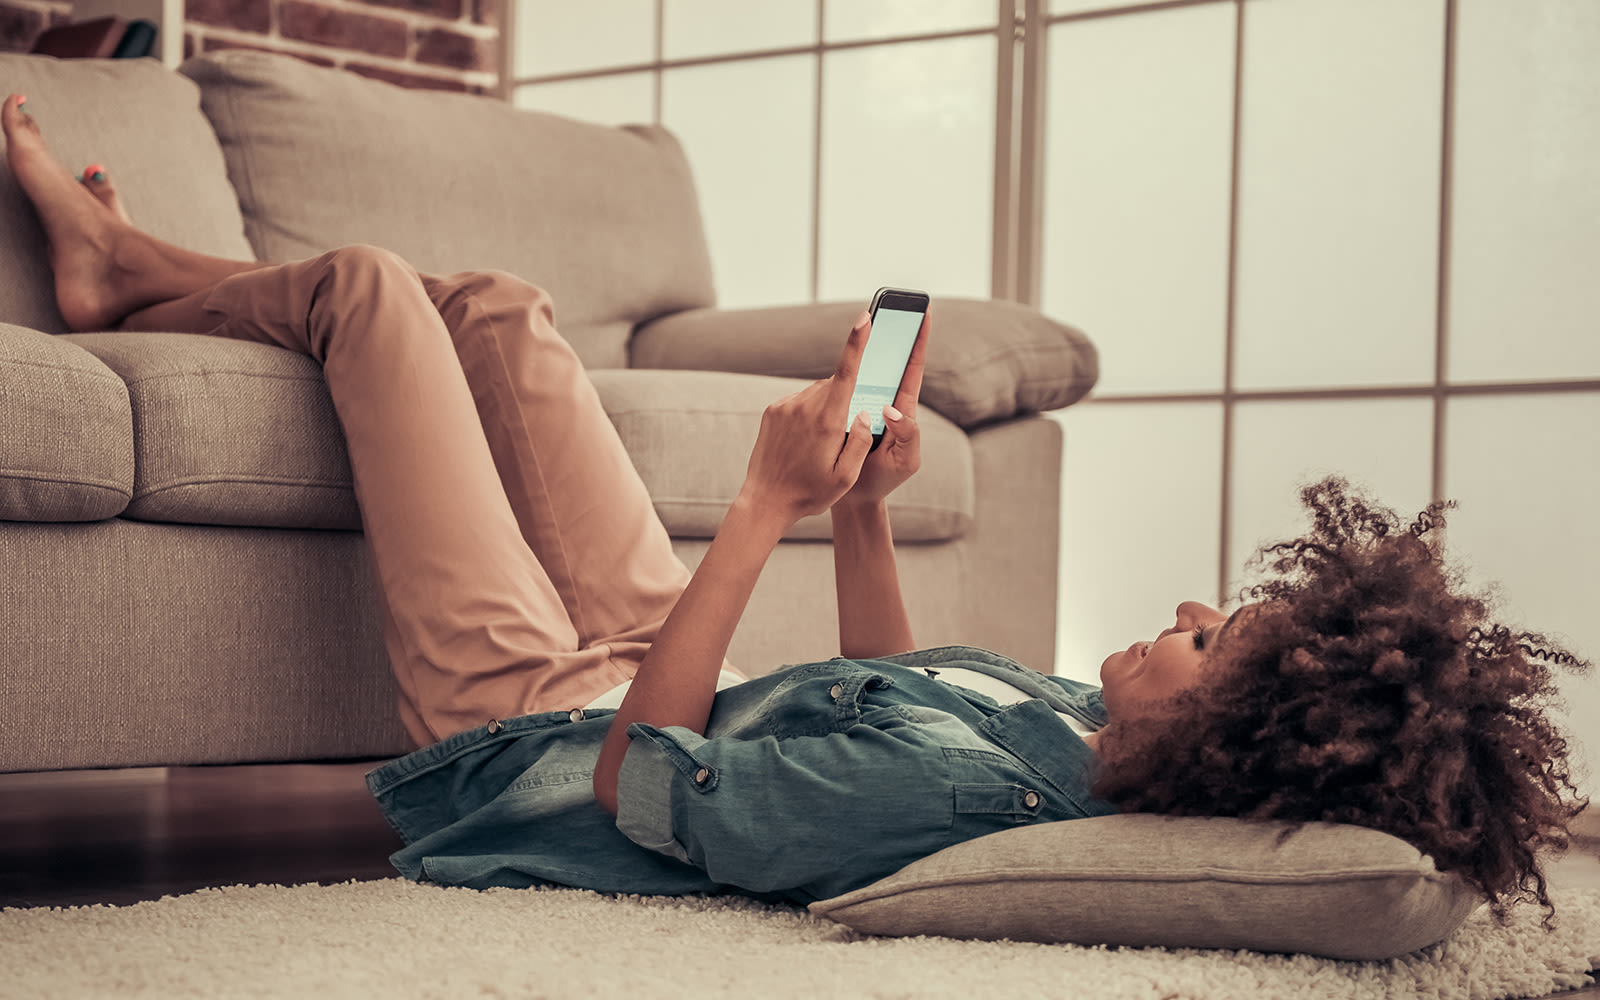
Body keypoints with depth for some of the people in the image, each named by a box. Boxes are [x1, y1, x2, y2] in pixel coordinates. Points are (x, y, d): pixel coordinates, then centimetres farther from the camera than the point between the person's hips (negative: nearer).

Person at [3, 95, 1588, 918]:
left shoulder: (948, 790, -43)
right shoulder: (1077, 735, -19)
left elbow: (640, 784, -32)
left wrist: (771, 505, -31)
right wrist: (865, 511, -7)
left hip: (537, 732, -7)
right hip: (658, 686, 7)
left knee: (369, 289, 4)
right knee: (487, 306, 16)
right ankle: (136, 275, 42)